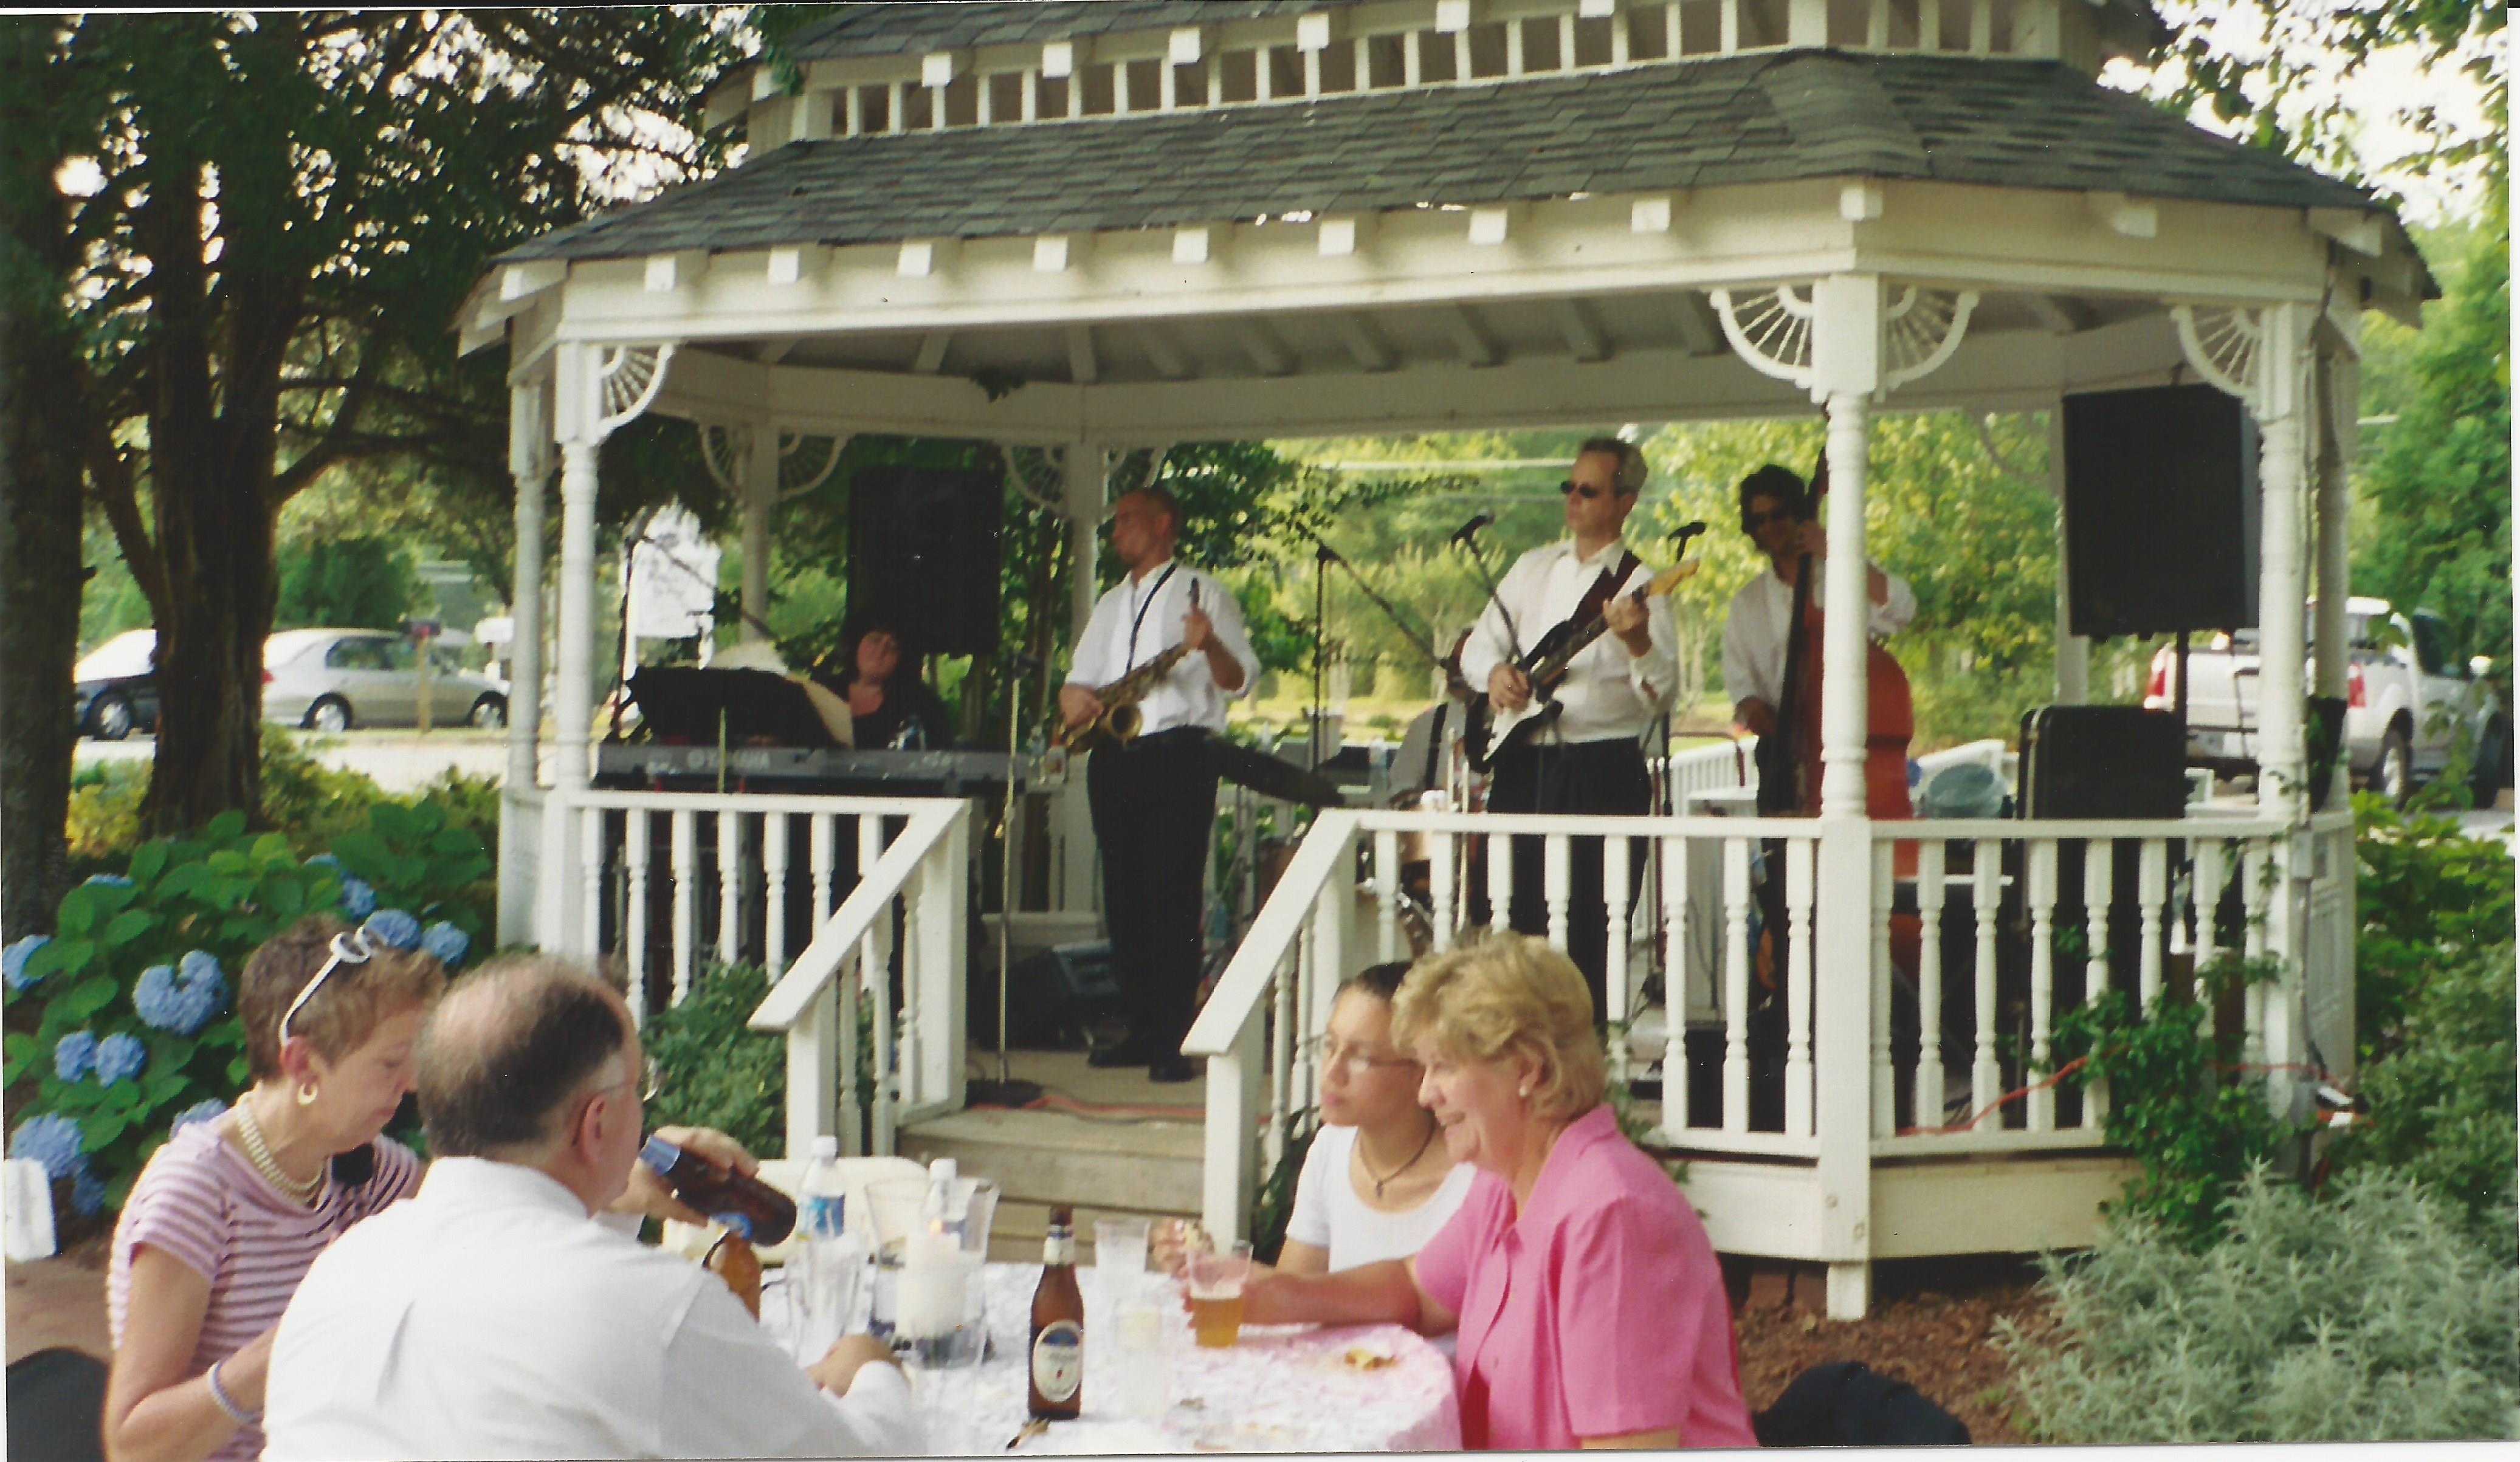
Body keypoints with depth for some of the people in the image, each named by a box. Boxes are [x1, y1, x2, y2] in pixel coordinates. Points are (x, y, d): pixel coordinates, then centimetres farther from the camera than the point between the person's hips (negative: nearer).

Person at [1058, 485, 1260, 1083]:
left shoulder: (1201, 592, 4)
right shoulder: (1111, 604, 23)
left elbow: (1240, 680, -4)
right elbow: (1079, 681, 25)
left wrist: (1208, 644, -24)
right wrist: (1074, 700, 1)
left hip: (1176, 756, -6)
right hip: (1112, 760, 7)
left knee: (1173, 899, -11)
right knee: (1123, 899, 6)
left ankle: (1174, 1041, -11)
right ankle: (1142, 1029, 13)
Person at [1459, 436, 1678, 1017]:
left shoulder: (1639, 584, -1)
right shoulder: (1533, 568, 15)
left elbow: (1662, 696, -10)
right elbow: (1478, 643, 19)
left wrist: (1638, 642, -29)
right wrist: (1495, 671, -3)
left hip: (1602, 773, -5)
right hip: (1521, 766, 5)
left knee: (1588, 932, -4)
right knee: (1500, 918, 5)